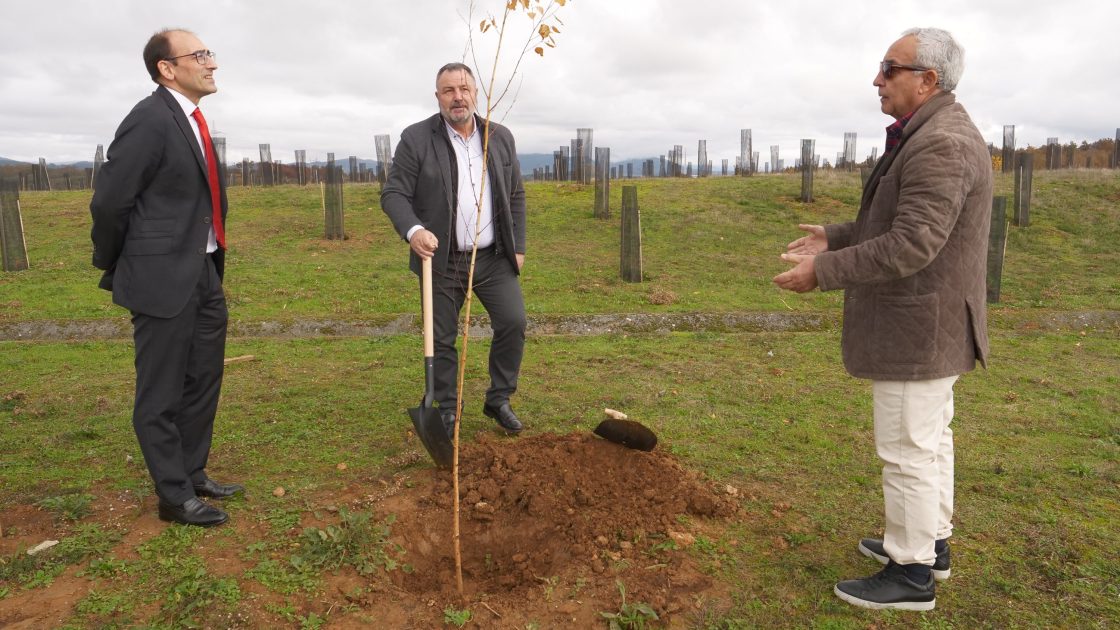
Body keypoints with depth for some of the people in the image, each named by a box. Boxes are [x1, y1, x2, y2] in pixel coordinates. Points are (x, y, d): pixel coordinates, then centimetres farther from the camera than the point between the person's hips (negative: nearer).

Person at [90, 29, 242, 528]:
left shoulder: (192, 121, 10)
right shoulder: (150, 120, -17)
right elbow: (109, 202, -14)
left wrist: (214, 264, 16)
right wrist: (115, 271, -1)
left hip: (204, 275, 9)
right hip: (164, 279, -9)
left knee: (202, 383, 18)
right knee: (162, 394, 5)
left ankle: (193, 474, 33)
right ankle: (175, 496, 19)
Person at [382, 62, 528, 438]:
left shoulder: (501, 138, 5)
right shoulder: (416, 139, -7)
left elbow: (515, 196, 11)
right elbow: (393, 194, -9)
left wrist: (518, 247, 6)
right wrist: (413, 230, -28)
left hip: (493, 257, 3)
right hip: (442, 259, -2)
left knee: (513, 322, -5)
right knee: (442, 338, 5)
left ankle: (498, 400, 14)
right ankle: (446, 411, 21)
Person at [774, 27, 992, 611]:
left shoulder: (941, 145, -22)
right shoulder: (931, 136, 12)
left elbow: (910, 245, -28)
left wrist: (823, 272, -23)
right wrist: (835, 237, 17)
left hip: (916, 326, -11)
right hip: (926, 322, 11)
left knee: (907, 448, -1)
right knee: (928, 437, 19)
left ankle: (911, 574, 13)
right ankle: (929, 544, 33)